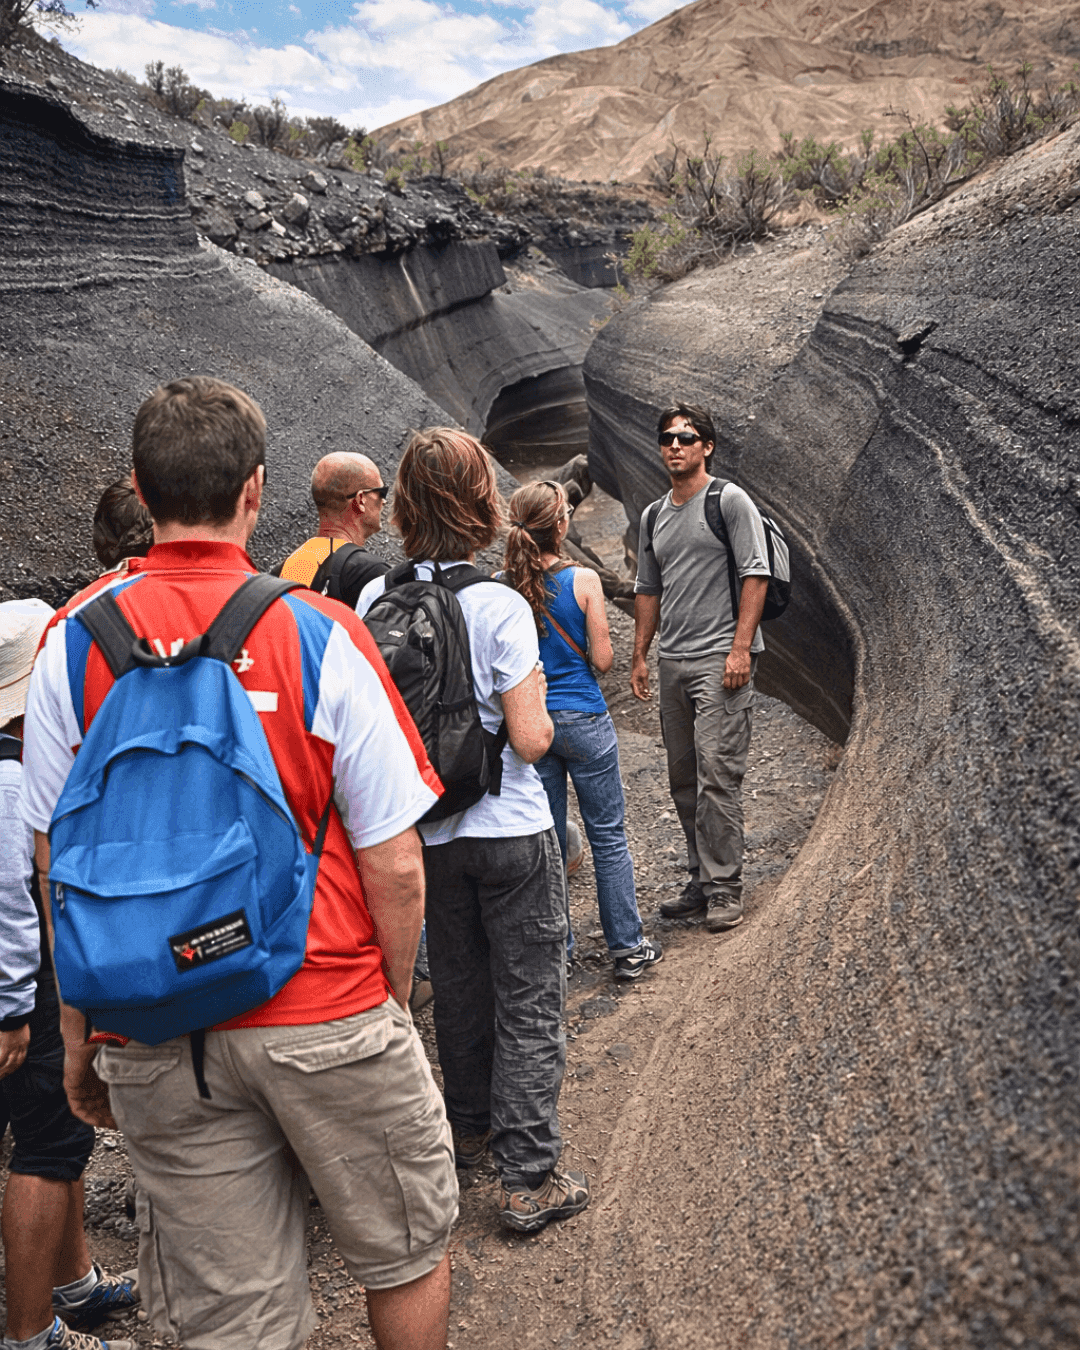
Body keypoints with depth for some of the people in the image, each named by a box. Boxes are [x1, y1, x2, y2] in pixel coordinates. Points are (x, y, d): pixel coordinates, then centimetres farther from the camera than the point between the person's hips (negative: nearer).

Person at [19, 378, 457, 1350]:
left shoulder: (75, 641, -4)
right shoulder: (318, 633, -11)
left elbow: (58, 867, 0)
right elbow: (395, 867, -10)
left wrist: (78, 1035, 11)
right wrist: (394, 1003, 5)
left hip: (155, 1040, 3)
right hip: (328, 1017, -2)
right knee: (405, 1254, 22)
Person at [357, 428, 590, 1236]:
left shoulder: (374, 599, -5)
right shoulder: (499, 605, -19)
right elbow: (531, 739, -19)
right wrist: (538, 703, 1)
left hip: (429, 829, 5)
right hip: (510, 832, -5)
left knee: (459, 987, 22)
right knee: (530, 1003, 7)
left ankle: (472, 1131, 40)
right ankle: (530, 1179, 13)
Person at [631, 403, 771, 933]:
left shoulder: (730, 501, -2)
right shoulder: (653, 517, 17)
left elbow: (755, 574, -8)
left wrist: (740, 648, -16)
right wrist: (640, 656, 16)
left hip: (720, 658, -7)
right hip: (672, 662, 7)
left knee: (717, 774, -11)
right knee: (683, 779, 10)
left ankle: (724, 889, -4)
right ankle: (702, 881, 20)